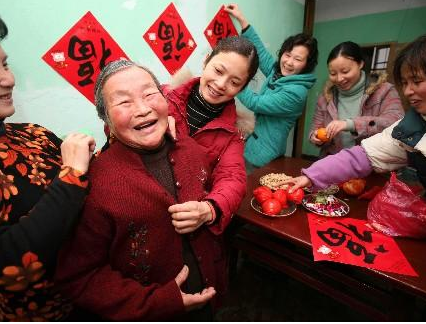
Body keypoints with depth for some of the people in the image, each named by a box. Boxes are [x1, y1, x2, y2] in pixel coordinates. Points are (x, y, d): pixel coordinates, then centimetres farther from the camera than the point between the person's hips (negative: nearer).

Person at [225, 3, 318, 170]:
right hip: (251, 145, 8)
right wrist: (241, 19, 13)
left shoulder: (296, 92, -19)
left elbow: (255, 103, -21)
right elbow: (260, 50, 12)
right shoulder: (276, 71, 4)